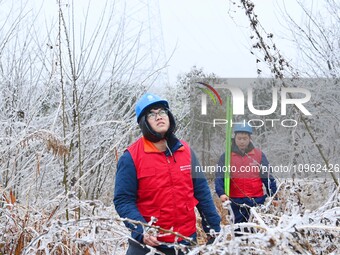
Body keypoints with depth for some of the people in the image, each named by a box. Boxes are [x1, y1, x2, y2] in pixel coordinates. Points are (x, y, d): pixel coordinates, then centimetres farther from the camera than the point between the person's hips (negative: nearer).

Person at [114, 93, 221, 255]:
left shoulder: (185, 151, 5)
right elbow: (123, 200, -10)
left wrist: (214, 226, 6)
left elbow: (201, 191, 9)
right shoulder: (131, 157, -8)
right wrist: (141, 230, -24)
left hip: (186, 240, 4)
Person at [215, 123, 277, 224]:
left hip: (257, 200, 0)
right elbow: (220, 177, -4)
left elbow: (267, 177, 5)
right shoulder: (226, 156, 3)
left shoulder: (259, 155, 5)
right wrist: (221, 193, -22)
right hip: (236, 202, 0)